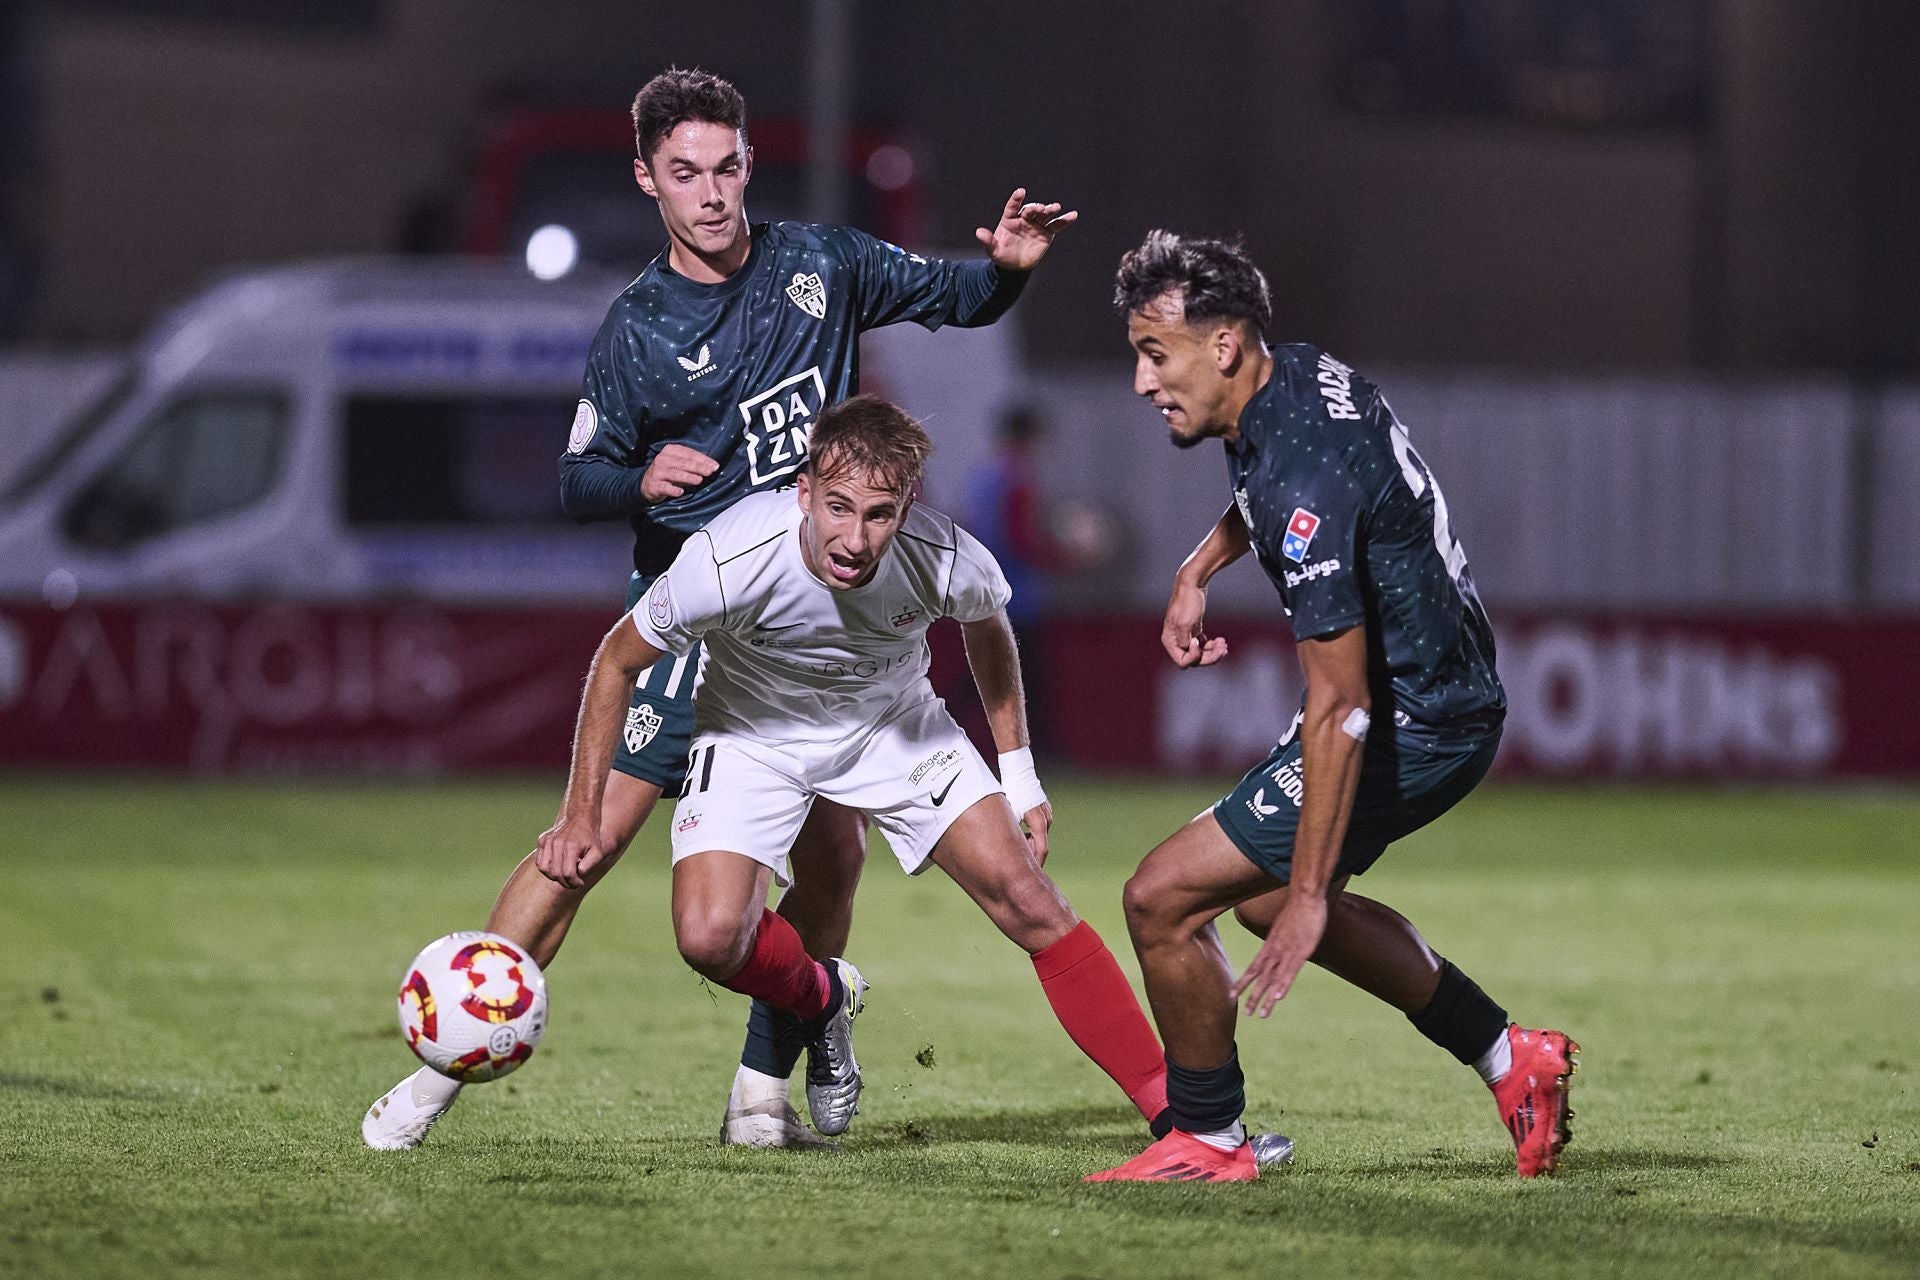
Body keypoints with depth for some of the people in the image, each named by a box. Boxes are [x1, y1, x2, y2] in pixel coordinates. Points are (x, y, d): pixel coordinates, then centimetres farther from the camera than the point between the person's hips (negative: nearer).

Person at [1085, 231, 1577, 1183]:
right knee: (1270, 889, 28)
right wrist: (1199, 569, 16)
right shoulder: (1304, 374, -1)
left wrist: (1309, 896, -29)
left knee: (1163, 898, -8)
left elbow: (1340, 709, -30)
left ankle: (1208, 1140, 11)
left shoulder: (1304, 482, -30)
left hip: (1414, 728, -10)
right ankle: (1511, 1060, 30)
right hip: (1455, 692, 10)